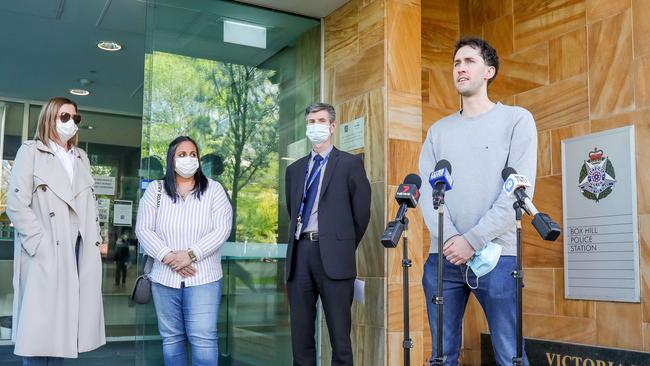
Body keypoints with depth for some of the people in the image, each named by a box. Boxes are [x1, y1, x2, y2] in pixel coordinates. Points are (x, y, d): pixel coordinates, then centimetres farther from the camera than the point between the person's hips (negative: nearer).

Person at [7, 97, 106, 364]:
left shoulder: (82, 158, 21)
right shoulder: (31, 151, 4)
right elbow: (15, 204, -6)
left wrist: (96, 240, 7)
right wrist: (41, 244, -13)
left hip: (79, 252, 5)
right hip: (46, 253, -5)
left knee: (61, 324, 5)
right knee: (40, 325, -4)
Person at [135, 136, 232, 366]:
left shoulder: (213, 190, 2)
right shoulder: (155, 190, 6)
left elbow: (222, 229, -6)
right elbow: (143, 229, 0)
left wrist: (190, 254, -16)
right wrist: (168, 256, -14)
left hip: (203, 278, -2)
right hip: (164, 278, 2)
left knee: (203, 338, -7)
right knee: (171, 338, 11)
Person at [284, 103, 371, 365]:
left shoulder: (350, 164, 3)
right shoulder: (295, 169, 18)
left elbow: (361, 212, 4)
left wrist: (345, 247, 7)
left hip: (332, 256, -4)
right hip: (299, 253, 5)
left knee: (339, 333, -1)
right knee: (300, 335, 8)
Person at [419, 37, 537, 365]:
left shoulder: (517, 119, 4)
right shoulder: (438, 130, 15)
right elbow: (426, 189, 6)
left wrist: (473, 240, -12)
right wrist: (448, 238, -11)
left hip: (497, 255, -3)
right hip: (443, 256, 4)